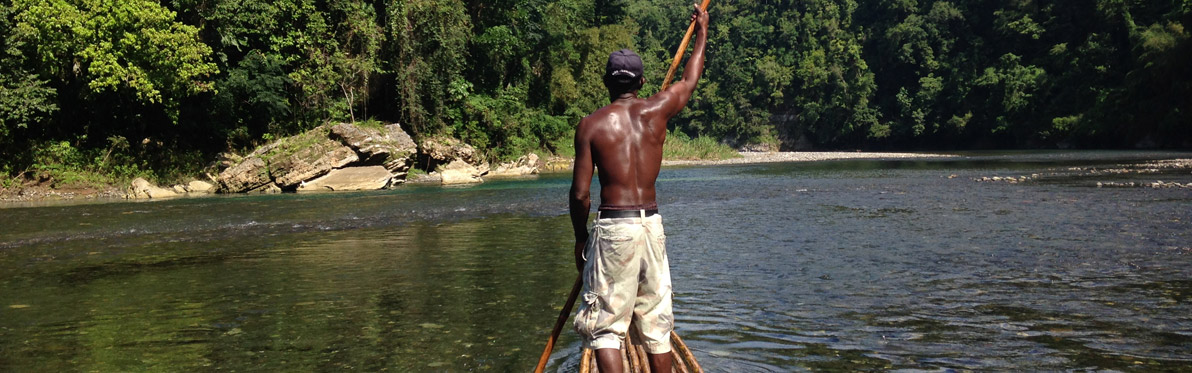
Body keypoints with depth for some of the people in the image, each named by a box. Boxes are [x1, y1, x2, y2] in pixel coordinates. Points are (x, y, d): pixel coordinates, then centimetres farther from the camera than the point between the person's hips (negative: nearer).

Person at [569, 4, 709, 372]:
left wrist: (581, 237, 8)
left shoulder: (591, 125, -5)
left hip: (612, 228, -3)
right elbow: (689, 80, 22)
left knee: (605, 326, 2)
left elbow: (580, 193, -8)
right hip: (652, 224, 4)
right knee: (657, 323, 13)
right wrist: (702, 34, 37)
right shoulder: (656, 111, 2)